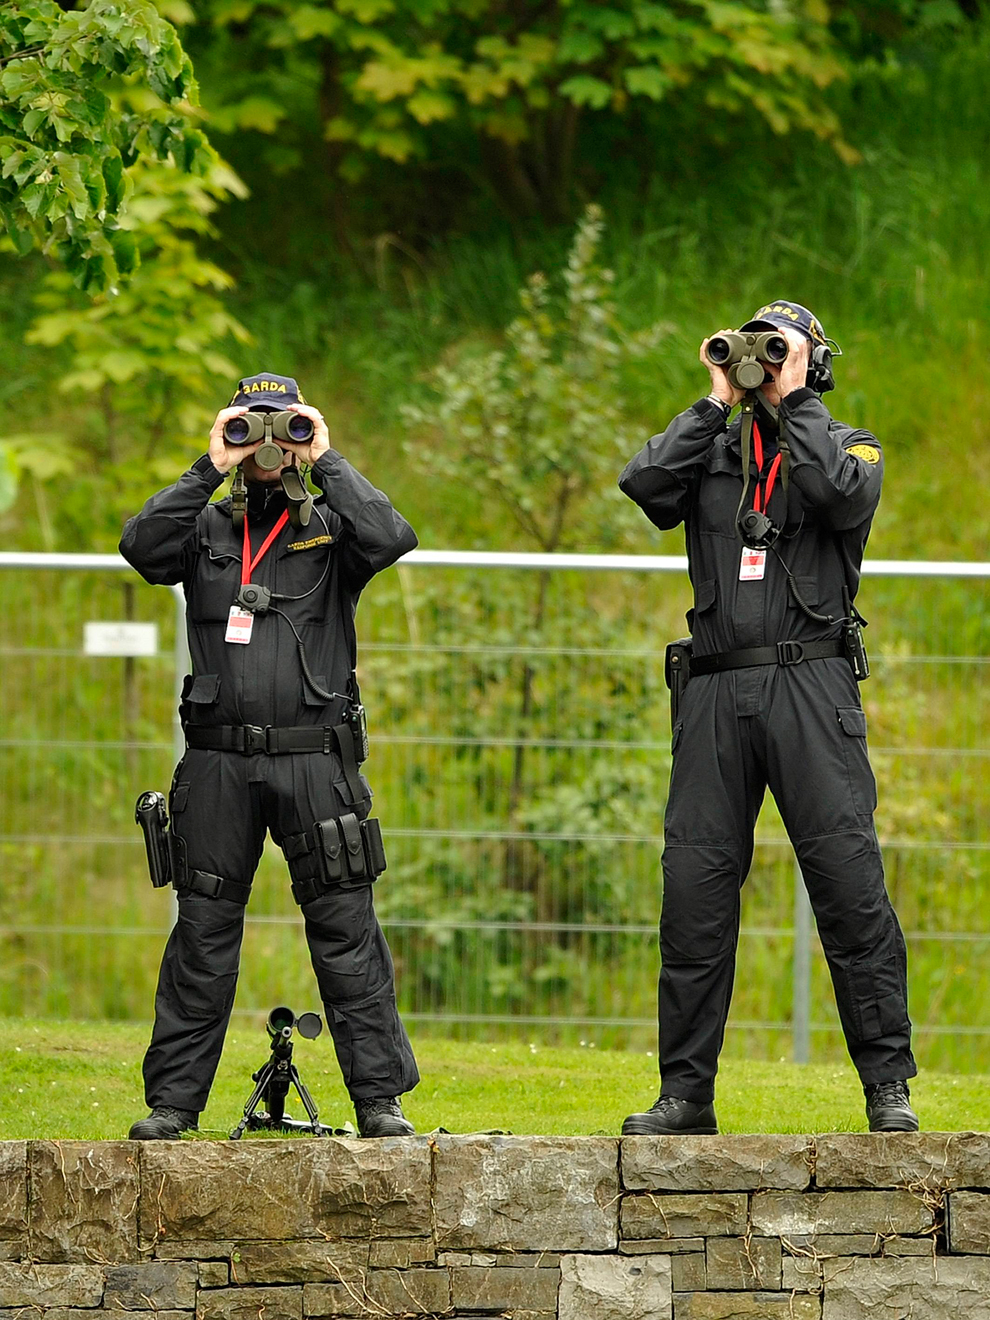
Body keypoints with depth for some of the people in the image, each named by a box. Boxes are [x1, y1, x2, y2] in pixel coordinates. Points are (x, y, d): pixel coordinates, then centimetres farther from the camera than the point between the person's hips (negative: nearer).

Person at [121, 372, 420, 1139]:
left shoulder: (330, 529, 10)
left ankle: (380, 1097, -1)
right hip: (218, 762, 1)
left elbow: (392, 537, -11)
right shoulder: (208, 528, 13)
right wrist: (210, 470, -5)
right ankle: (173, 1098, 7)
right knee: (203, 932, 3)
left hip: (314, 759, -1)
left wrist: (326, 463, -5)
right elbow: (141, 546, -5)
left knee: (346, 931, -3)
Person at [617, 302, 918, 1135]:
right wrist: (718, 402, 2)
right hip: (718, 691, 3)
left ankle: (888, 1087, -8)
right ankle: (686, 1092, 6)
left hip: (810, 684, -3)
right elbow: (646, 488, -1)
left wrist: (790, 402, -5)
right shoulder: (712, 450, 18)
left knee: (849, 878, -10)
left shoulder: (849, 445, 10)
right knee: (694, 890, 0)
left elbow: (843, 495, -13)